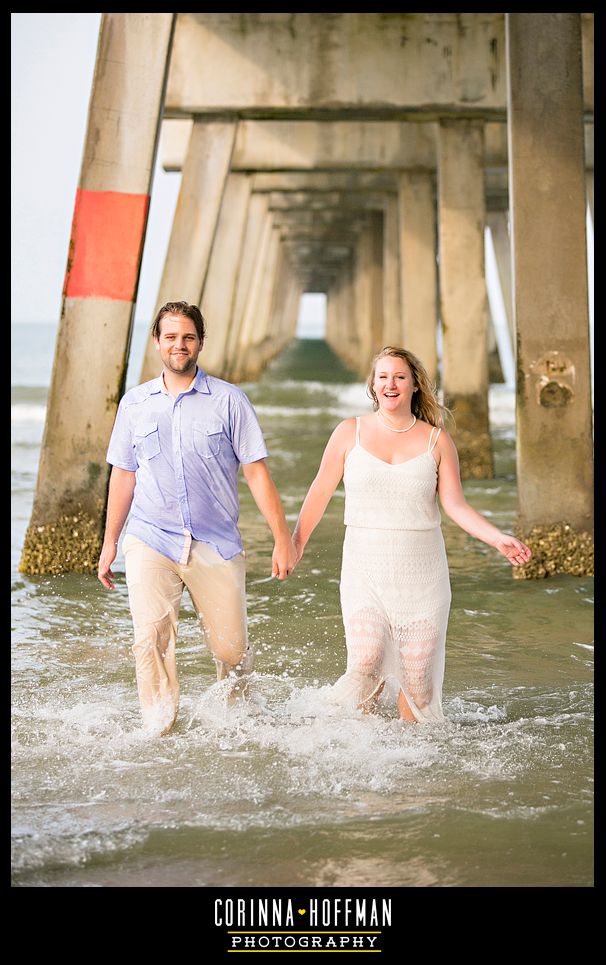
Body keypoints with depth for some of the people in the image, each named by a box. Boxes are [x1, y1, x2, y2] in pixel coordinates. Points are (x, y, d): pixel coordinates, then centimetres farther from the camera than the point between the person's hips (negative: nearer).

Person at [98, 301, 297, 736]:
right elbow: (123, 475, 16)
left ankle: (236, 710, 34)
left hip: (216, 545, -1)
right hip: (151, 541, 1)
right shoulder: (135, 402, 8)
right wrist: (109, 543, 17)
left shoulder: (229, 400, 1)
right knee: (152, 638, -17)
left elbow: (257, 472, 0)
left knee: (231, 648, 3)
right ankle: (160, 730, -8)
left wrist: (283, 539, -3)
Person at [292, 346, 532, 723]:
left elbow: (455, 504, 1)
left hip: (421, 571, 1)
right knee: (366, 665, -15)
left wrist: (499, 538, -11)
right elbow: (321, 491, 9)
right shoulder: (350, 433, 4)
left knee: (418, 675, 1)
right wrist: (296, 543, 8)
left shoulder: (437, 440, 4)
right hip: (365, 569, -1)